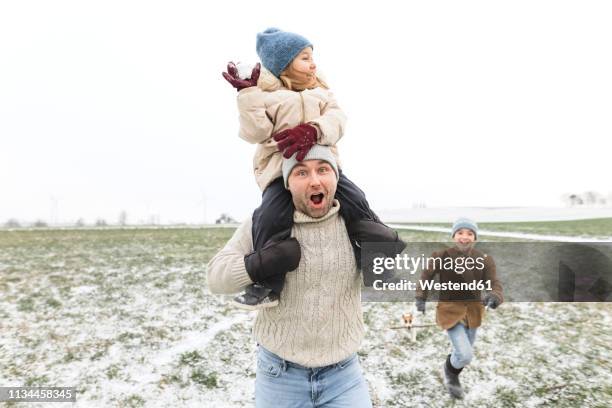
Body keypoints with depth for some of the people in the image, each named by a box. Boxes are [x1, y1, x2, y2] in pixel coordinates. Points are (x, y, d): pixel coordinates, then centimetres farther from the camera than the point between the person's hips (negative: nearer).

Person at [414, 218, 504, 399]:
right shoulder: (441, 256, -15)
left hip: (473, 311, 4)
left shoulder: (484, 260, -9)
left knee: (463, 352, 21)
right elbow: (426, 275, 0)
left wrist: (494, 297, -37)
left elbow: (494, 284, -14)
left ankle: (452, 376, 53)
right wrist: (421, 298, -7)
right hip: (450, 310, -4)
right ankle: (450, 370, 22)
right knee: (465, 355, -15)